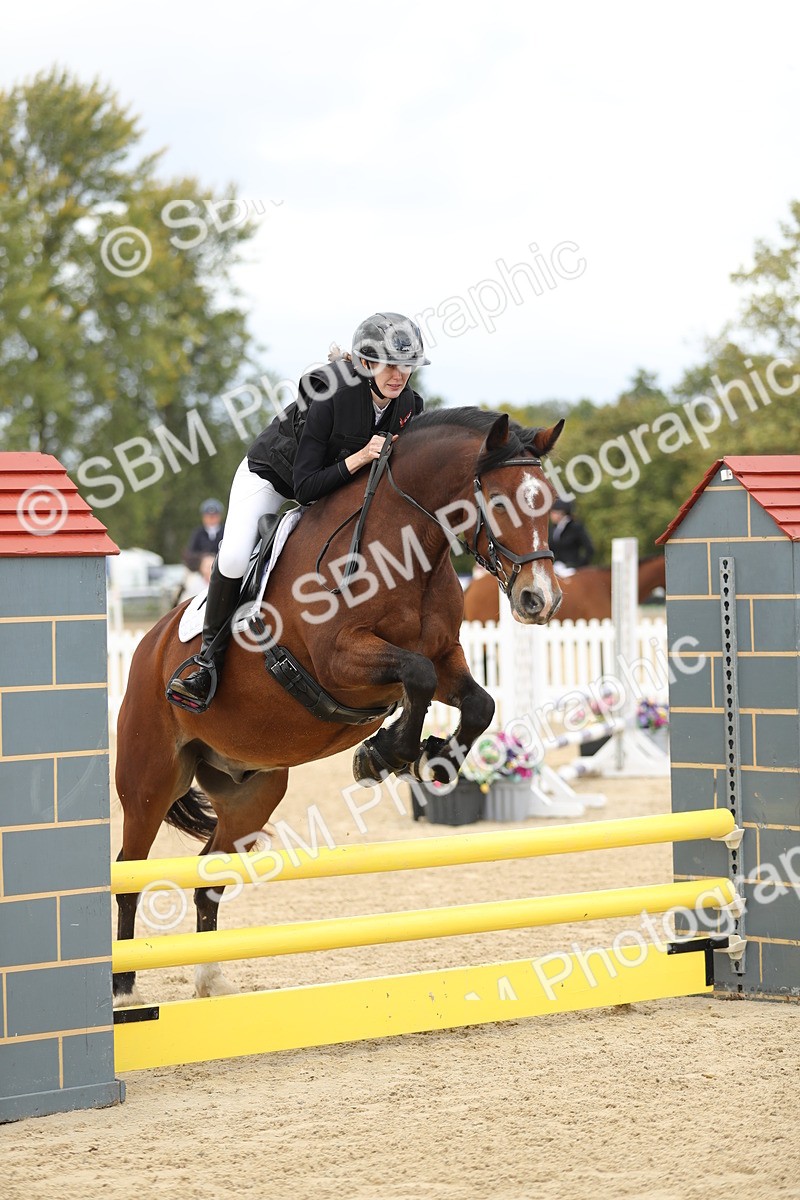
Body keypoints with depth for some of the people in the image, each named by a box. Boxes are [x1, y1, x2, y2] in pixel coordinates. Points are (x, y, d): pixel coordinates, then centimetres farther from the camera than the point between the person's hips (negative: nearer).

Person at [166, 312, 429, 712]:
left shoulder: (407, 405, -17)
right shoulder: (330, 399, -35)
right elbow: (304, 487, -34)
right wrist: (358, 458, -44)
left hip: (338, 482, 6)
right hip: (271, 473, -6)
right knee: (234, 558, -27)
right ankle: (209, 660, -11)